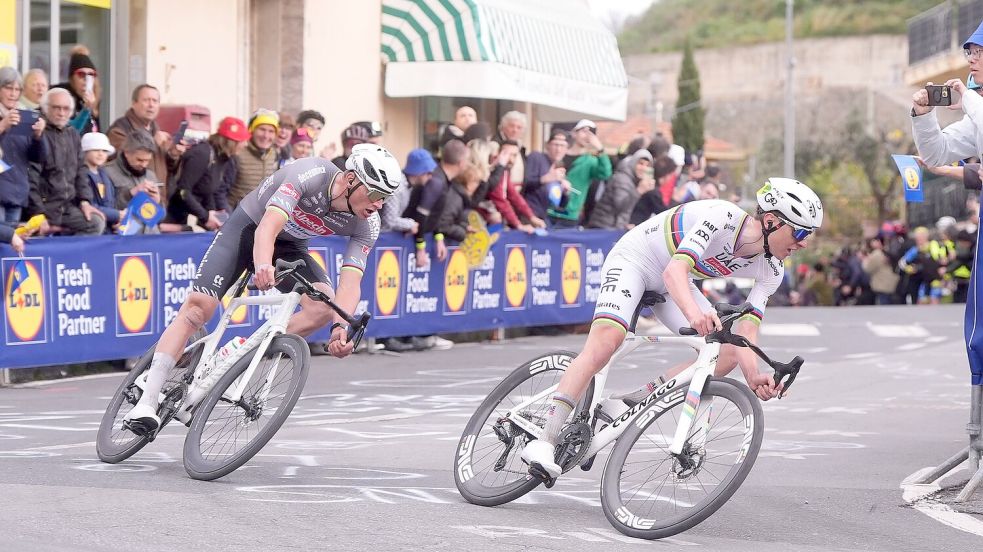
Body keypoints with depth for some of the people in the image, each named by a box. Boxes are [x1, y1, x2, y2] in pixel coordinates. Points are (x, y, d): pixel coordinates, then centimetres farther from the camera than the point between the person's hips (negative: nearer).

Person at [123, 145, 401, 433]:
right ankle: (147, 401, -15)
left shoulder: (367, 225, -19)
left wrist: (341, 327, -44)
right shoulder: (312, 174, -33)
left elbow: (350, 283, -25)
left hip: (289, 246, 5)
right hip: (248, 228, -4)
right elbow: (267, 228, -43)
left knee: (324, 307, -22)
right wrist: (263, 265, -64)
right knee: (198, 307, -18)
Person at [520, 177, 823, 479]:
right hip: (633, 259, -7)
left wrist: (754, 377, -39)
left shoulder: (770, 271, -12)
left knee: (727, 355, -9)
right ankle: (544, 442, -32)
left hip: (670, 284, 7)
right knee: (606, 340, -29)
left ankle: (636, 399, -2)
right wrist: (694, 311, -63)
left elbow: (746, 332, -18)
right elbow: (675, 270, -43)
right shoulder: (723, 216, -32)